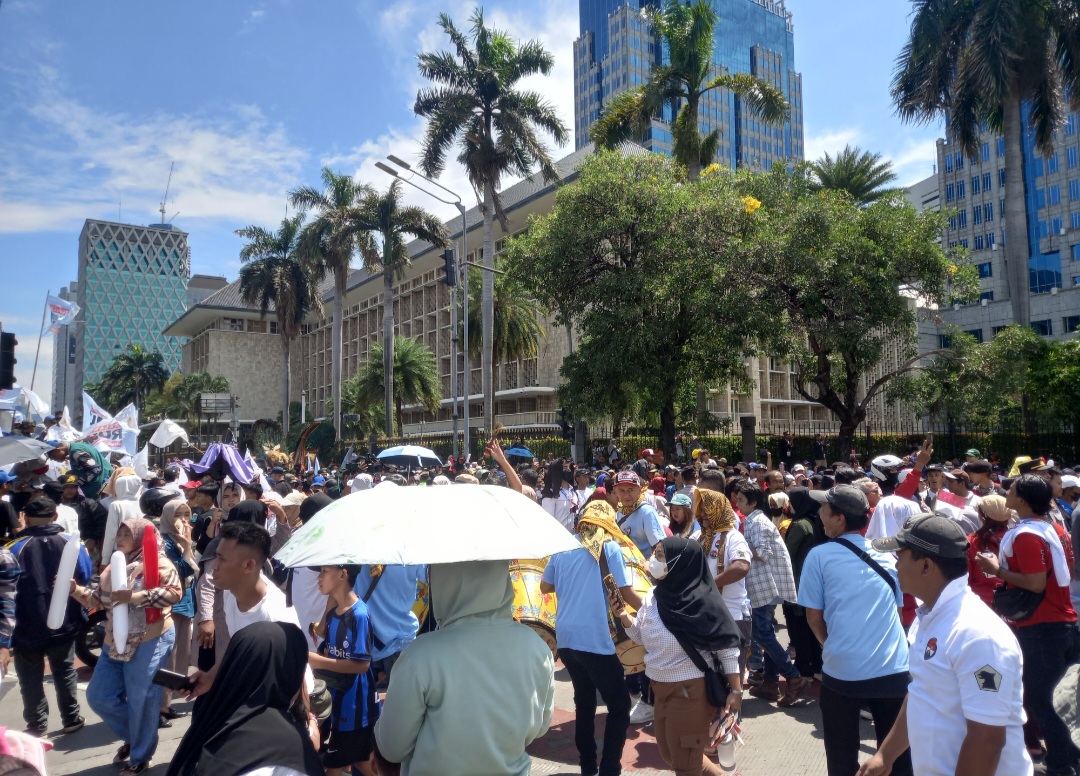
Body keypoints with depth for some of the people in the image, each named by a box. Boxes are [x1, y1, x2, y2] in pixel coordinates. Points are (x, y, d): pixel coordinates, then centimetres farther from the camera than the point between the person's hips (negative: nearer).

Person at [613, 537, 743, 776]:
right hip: (661, 687, 8)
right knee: (669, 754, 24)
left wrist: (735, 690, -14)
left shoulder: (702, 601, -22)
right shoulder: (653, 597, -3)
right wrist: (625, 618, -9)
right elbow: (642, 636, 9)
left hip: (691, 690, -7)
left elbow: (728, 647, -15)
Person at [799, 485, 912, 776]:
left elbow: (814, 617, 0)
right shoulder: (887, 555, 8)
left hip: (842, 670, -3)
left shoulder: (820, 556, -5)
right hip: (894, 669, 4)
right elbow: (897, 610, 17)